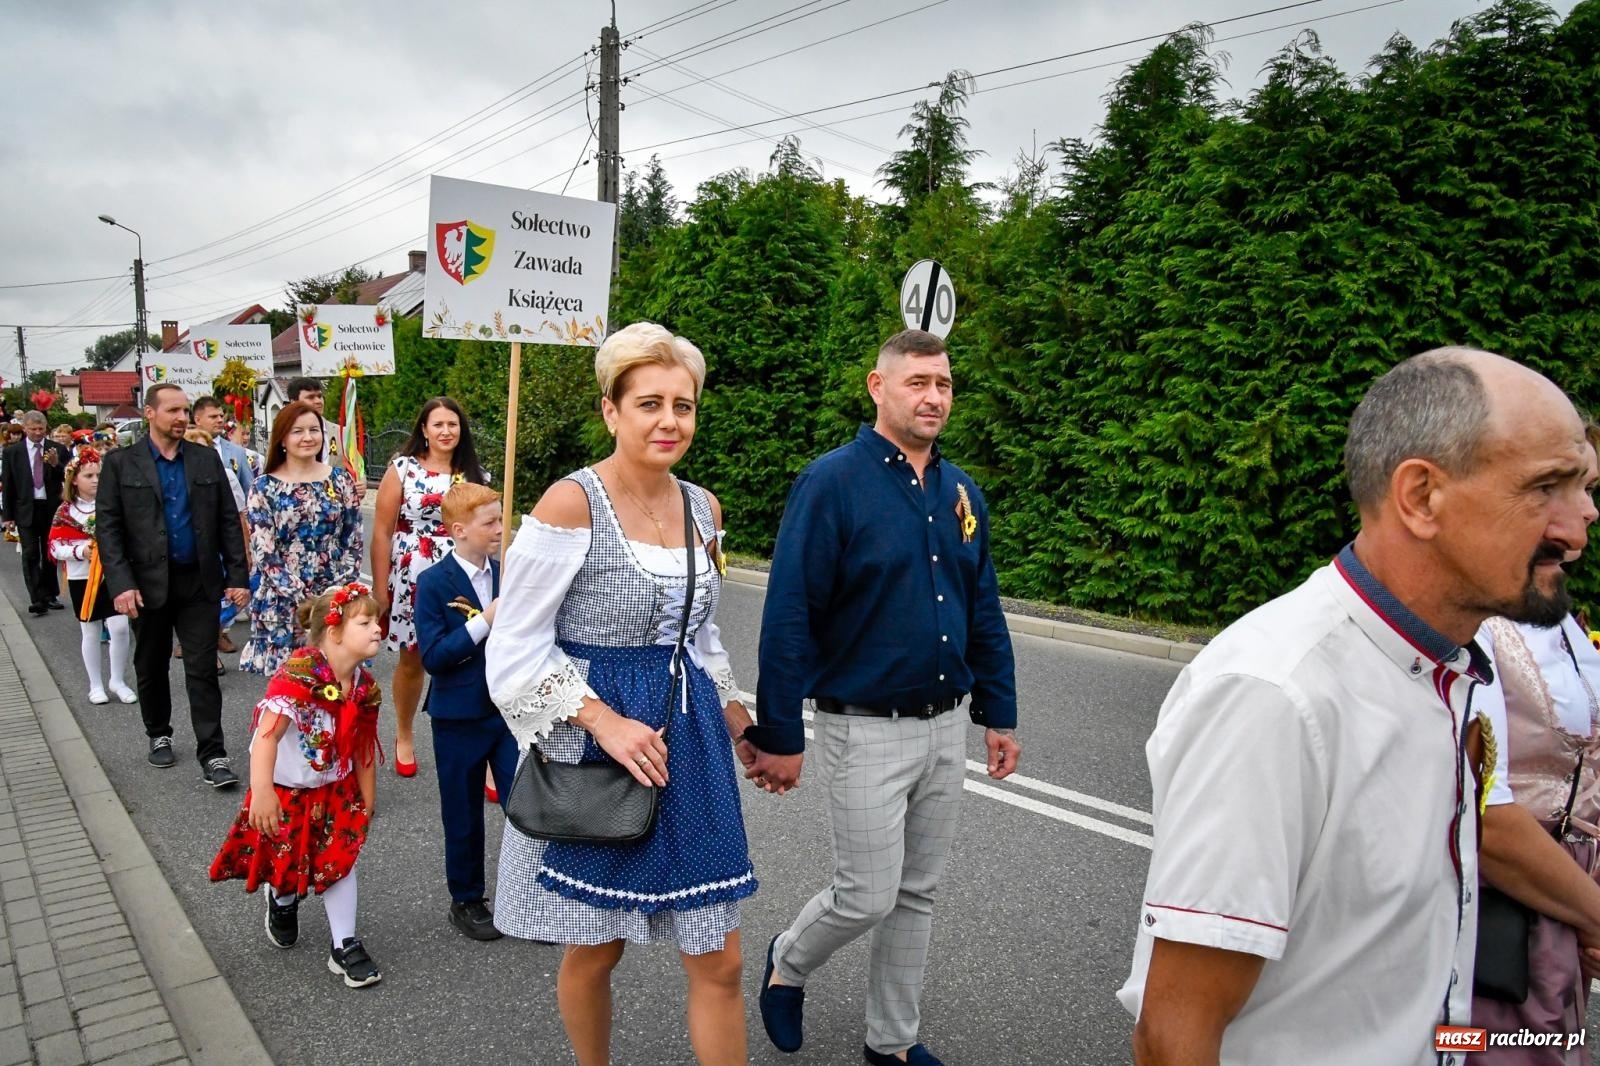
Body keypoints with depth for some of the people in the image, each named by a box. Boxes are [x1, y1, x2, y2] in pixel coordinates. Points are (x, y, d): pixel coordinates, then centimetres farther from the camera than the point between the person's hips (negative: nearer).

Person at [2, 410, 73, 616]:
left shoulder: (58, 450, 1)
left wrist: (56, 464, -21)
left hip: (52, 508, 1)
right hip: (26, 509, -1)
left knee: (50, 554, 11)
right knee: (31, 555, -5)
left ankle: (50, 596, 20)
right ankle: (38, 599, -7)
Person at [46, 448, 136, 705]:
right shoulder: (66, 511, -2)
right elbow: (55, 547, -5)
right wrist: (80, 550, -21)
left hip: (113, 574, 1)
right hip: (82, 578, 0)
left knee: (120, 626, -7)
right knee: (90, 631, 9)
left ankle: (118, 681, 10)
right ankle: (96, 685, 21)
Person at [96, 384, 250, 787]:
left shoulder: (207, 459, 5)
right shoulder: (121, 463, 0)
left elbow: (228, 520, 5)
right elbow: (107, 527, -4)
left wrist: (237, 575, -1)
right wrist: (120, 583, -13)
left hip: (200, 583, 0)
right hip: (148, 584, 0)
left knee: (203, 670, -1)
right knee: (151, 668, 15)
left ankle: (212, 753, 1)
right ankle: (159, 735, 35)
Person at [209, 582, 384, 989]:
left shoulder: (365, 687, -9)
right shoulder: (298, 675, -29)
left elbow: (364, 750, 2)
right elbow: (266, 735, -37)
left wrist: (366, 802, 8)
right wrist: (261, 793, -45)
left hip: (335, 790, 4)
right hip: (285, 789, -4)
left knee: (340, 859, 3)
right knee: (286, 860, 14)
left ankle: (344, 946, 16)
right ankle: (282, 902, 49)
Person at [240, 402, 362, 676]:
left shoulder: (340, 479, 4)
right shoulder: (264, 487, -1)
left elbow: (353, 540, 4)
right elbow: (263, 552, -7)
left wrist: (340, 590, -8)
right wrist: (303, 598, -14)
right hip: (284, 602, -1)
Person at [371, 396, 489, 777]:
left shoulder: (475, 474, 6)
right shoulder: (402, 468, -2)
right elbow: (382, 532, -3)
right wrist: (380, 590, -6)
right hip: (412, 580, -1)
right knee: (411, 660, 13)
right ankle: (404, 737, 35)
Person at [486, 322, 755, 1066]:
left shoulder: (703, 508, 4)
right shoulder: (571, 503, -15)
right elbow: (516, 646, -13)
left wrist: (731, 706, 12)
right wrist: (605, 721, -21)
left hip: (690, 746, 5)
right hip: (593, 753, -5)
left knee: (719, 962, 8)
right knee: (595, 951, 15)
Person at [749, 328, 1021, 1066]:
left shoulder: (961, 492, 6)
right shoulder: (833, 482, -13)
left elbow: (985, 614, 12)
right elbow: (788, 618, -15)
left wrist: (998, 714, 11)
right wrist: (779, 736, -14)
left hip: (945, 727, 6)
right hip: (866, 730, -6)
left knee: (917, 894, 16)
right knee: (867, 896, 1)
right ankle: (788, 963, 33)